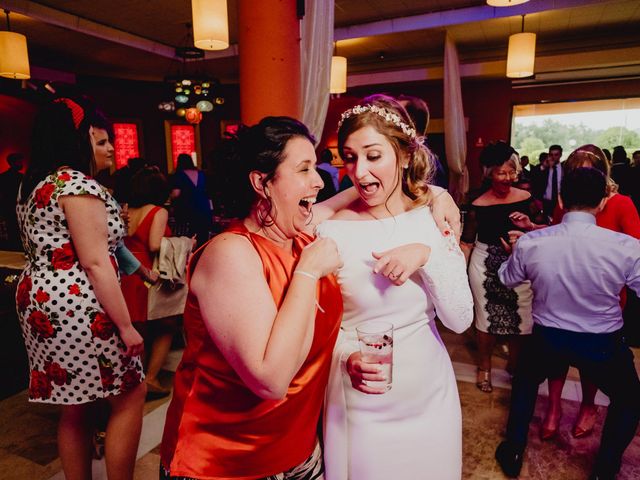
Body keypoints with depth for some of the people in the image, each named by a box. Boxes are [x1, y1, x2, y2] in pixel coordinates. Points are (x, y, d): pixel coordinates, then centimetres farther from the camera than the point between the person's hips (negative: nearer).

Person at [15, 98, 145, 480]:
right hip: (78, 307, -10)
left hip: (40, 301, 10)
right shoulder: (77, 183, -14)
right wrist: (126, 325, -17)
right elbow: (95, 263, -20)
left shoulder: (35, 183, 15)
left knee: (75, 408, 18)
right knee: (130, 395, 4)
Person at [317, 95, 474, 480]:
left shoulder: (434, 219, -6)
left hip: (430, 399, 3)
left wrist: (428, 257, -22)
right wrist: (348, 357, -24)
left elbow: (461, 320, -8)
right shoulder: (332, 232, -14)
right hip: (361, 407, -2)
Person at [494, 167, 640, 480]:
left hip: (547, 338, 1)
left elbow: (507, 279, 2)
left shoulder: (529, 243, -18)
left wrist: (516, 252, 21)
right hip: (604, 345, -1)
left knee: (525, 381, 30)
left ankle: (513, 453, 38)